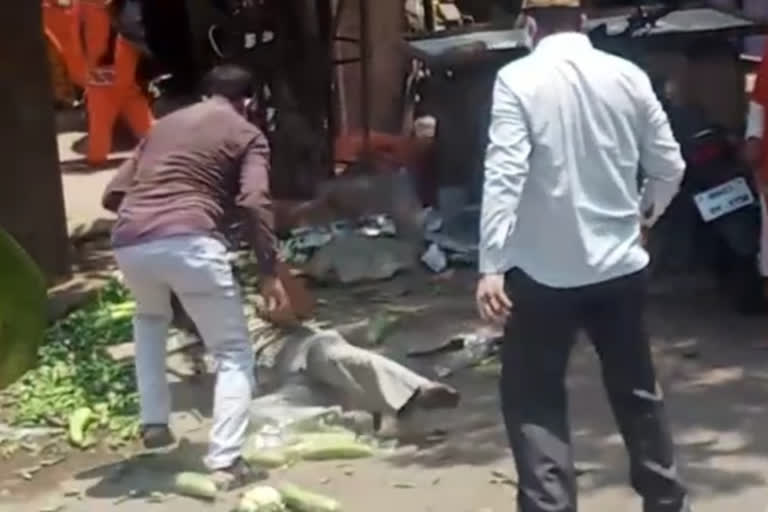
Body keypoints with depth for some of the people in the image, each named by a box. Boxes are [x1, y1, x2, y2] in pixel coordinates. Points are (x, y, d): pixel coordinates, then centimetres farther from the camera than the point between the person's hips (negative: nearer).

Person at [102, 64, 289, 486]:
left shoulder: (164, 124, 29)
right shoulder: (246, 134, 15)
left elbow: (113, 195, 25)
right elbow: (254, 203, -3)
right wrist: (270, 272, -1)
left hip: (129, 243, 5)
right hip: (189, 242, -5)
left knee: (151, 317, 37)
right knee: (234, 353, 12)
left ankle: (153, 422, 28)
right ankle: (224, 461, 0)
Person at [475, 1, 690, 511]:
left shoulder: (518, 79, -9)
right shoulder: (628, 76, 1)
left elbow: (504, 175, -19)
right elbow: (670, 167, 6)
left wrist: (491, 265, -19)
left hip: (546, 270, -4)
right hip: (621, 263, 4)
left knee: (533, 398, 9)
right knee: (638, 389, 20)